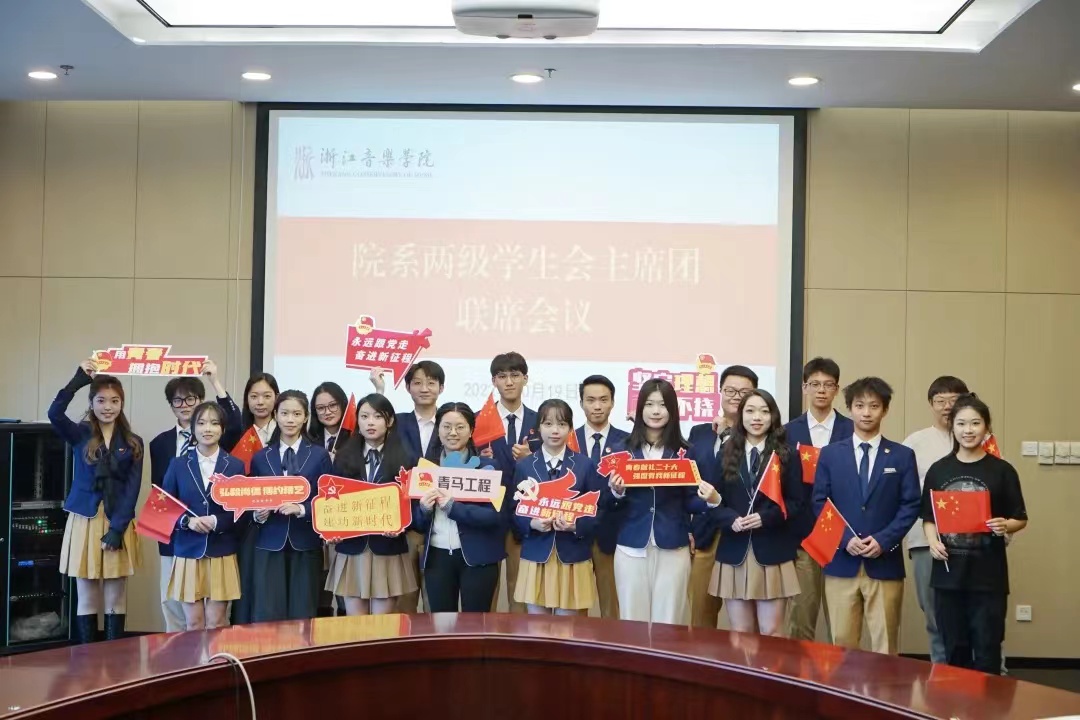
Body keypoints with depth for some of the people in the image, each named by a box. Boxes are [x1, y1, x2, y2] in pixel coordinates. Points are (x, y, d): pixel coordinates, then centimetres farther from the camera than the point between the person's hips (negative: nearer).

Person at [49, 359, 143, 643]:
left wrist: (117, 529, -10)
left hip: (119, 523, 1)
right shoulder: (79, 435, 2)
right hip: (85, 521, -1)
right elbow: (54, 413, -19)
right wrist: (79, 380, -22)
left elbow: (132, 489, -1)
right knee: (86, 598, 3)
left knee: (116, 599, 5)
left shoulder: (133, 443, 5)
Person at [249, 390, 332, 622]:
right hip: (270, 546, 1)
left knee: (302, 617, 4)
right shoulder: (261, 458, 9)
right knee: (267, 617, -3)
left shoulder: (319, 455, 3)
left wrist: (301, 509, -17)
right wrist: (258, 514, -11)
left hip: (306, 545, -1)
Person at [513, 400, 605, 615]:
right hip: (536, 558, 1)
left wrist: (576, 526, -18)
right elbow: (515, 512, 5)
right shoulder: (524, 466, 5)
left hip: (574, 559, -1)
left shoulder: (586, 465, 2)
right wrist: (532, 523, -15)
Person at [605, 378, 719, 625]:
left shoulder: (684, 452, 4)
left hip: (673, 548, 0)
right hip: (631, 548, 0)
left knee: (668, 624, 3)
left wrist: (710, 501, -14)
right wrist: (616, 492, -18)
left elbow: (689, 503, 5)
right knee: (632, 622, 5)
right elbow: (606, 504, 3)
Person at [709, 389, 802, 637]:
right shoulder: (726, 454, 7)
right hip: (734, 553, 2)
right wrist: (731, 519, -14)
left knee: (771, 633, -1)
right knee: (739, 634, 6)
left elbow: (796, 503, 0)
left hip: (772, 553, -2)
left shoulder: (787, 456, 3)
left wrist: (765, 518, -16)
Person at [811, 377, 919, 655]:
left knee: (885, 647, 2)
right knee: (842, 645, 4)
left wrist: (883, 540, -12)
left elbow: (910, 505, 1)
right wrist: (845, 539, -10)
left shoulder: (902, 456, 6)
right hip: (841, 563, 1)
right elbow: (820, 504, 4)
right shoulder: (830, 454, 8)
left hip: (885, 563, -1)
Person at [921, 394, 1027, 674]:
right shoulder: (938, 470, 6)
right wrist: (932, 541, -8)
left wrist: (1005, 526, -18)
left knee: (986, 652, 1)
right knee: (954, 651, 11)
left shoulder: (1002, 471, -2)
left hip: (988, 575, -2)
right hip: (948, 573, 3)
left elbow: (1020, 519, 3)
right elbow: (928, 517, 11)